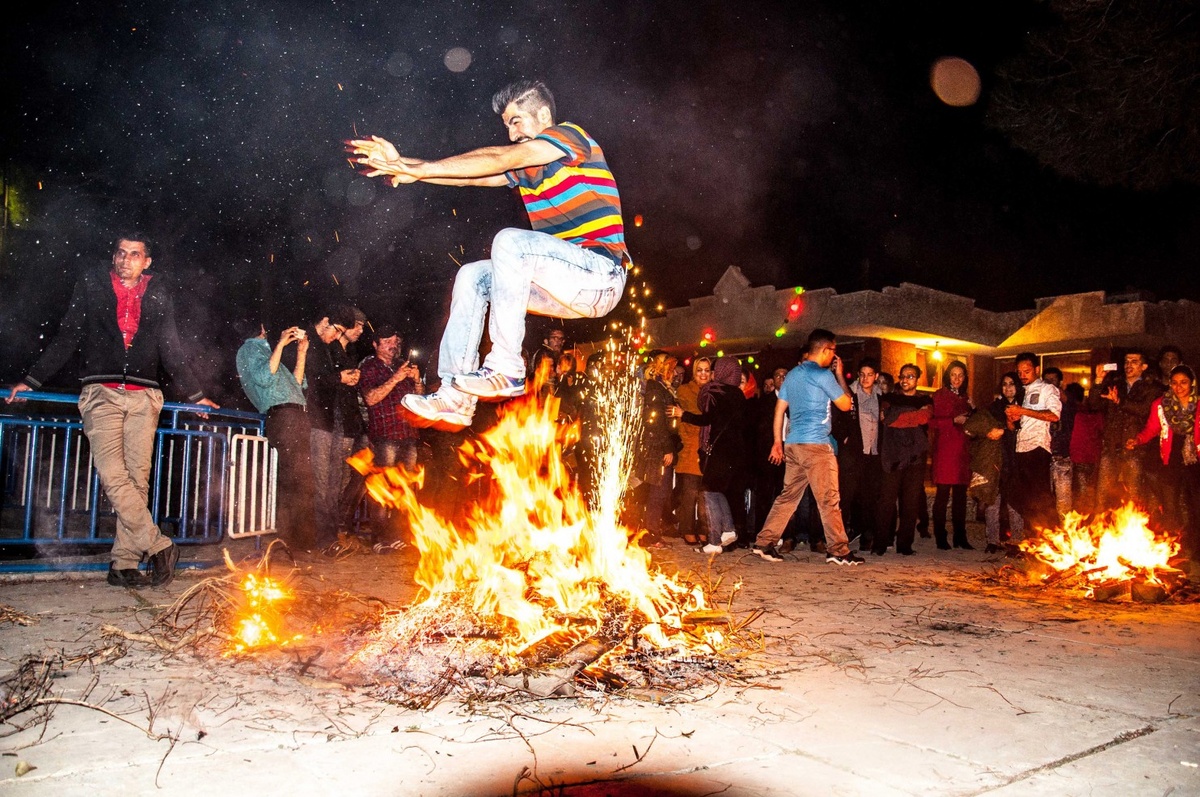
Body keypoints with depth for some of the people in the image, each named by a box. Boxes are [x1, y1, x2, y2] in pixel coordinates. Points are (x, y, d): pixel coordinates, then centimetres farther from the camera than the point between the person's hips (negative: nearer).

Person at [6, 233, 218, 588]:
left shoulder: (158, 295, 15)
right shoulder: (91, 285, 12)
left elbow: (171, 350, 20)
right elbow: (66, 338, 13)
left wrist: (195, 395, 20)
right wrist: (31, 380, 7)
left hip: (143, 397, 1)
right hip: (102, 392, -1)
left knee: (137, 478, -5)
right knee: (112, 475, -17)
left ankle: (124, 563, -2)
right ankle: (160, 546, -11)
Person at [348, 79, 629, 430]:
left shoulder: (570, 135, -3)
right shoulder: (525, 168, 21)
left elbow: (497, 159, -14)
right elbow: (470, 175, 9)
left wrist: (420, 170, -16)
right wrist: (401, 162, -2)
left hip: (601, 277, -9)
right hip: (568, 282, 9)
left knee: (510, 240, -28)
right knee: (472, 276, 4)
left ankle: (506, 369, -24)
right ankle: (455, 397, -4)